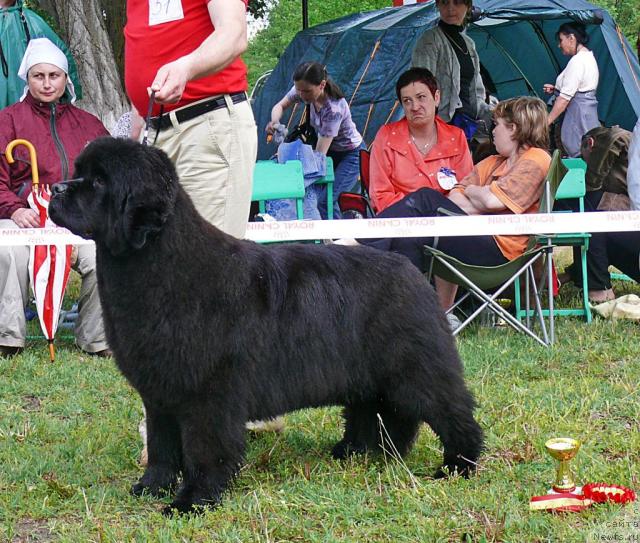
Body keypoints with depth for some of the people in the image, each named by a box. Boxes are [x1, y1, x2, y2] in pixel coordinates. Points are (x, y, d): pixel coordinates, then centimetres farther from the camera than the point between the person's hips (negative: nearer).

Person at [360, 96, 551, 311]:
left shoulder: (536, 160, -2)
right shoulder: (493, 163, 27)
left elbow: (492, 201, -15)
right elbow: (455, 196, 14)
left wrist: (471, 191, 6)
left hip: (499, 249, -8)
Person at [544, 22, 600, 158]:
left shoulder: (577, 61, -16)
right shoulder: (589, 57, 14)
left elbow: (565, 97, -19)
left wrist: (546, 122, -17)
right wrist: (555, 89, 12)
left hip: (578, 113, -10)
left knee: (576, 154, -9)